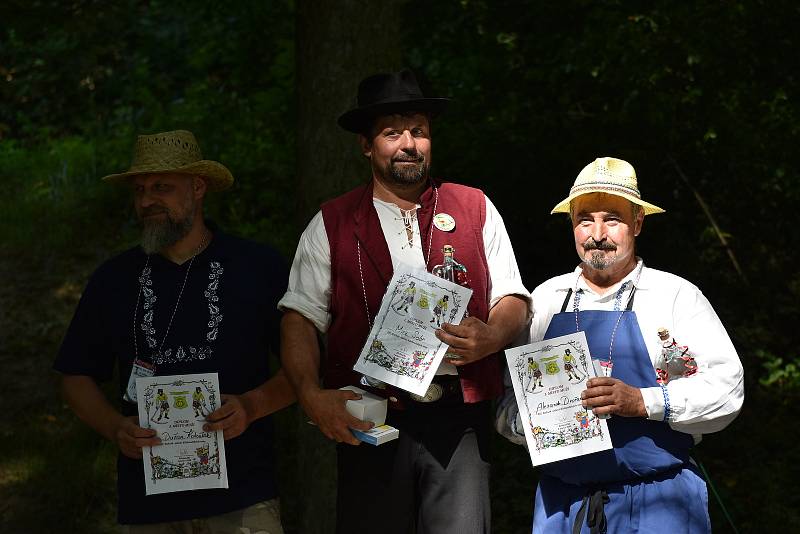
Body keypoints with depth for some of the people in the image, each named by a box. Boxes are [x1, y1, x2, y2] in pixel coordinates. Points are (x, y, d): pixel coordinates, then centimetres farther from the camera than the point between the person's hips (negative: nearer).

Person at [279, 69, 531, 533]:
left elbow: (512, 302, 11)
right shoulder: (332, 224, 10)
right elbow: (301, 318, 5)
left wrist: (490, 337, -12)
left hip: (459, 422, 0)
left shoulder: (475, 209, 12)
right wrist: (312, 395, -11)